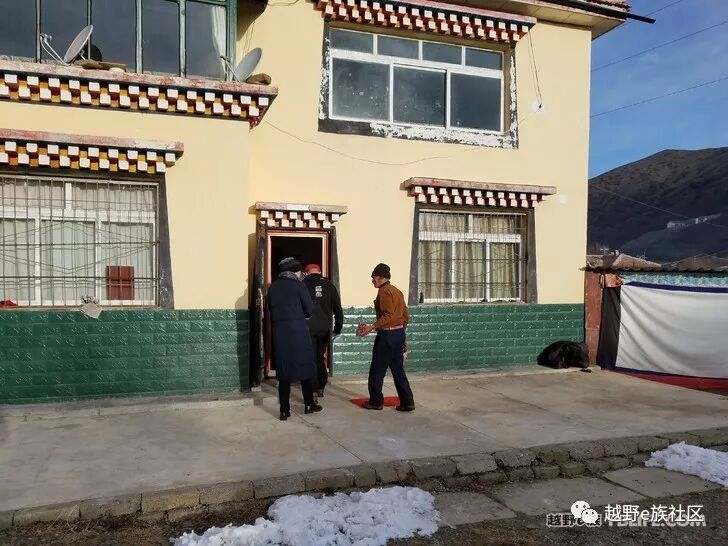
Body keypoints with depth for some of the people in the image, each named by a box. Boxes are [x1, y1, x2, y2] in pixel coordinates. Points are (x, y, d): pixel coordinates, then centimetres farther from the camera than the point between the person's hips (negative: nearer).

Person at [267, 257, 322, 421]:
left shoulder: (273, 287, 7)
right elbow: (309, 310, -4)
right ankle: (309, 404, 18)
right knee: (305, 367, 10)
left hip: (279, 333, 4)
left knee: (284, 370, 6)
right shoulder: (298, 285, -6)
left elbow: (271, 309, 11)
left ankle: (284, 411, 6)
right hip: (298, 331, -4)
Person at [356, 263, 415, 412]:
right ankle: (407, 402, 10)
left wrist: (372, 327, -23)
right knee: (398, 369, 11)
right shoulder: (397, 291, 14)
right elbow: (406, 314, 15)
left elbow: (389, 315, -23)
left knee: (377, 370, 4)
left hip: (387, 335, -9)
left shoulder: (384, 291, -13)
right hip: (400, 333, 9)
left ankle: (376, 401, 12)